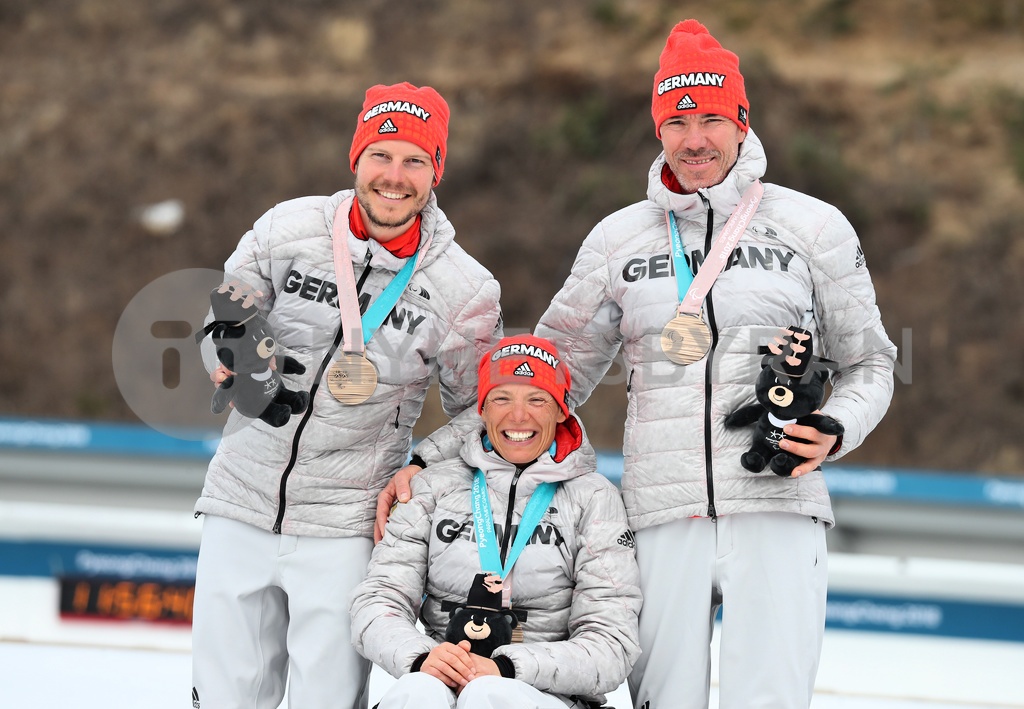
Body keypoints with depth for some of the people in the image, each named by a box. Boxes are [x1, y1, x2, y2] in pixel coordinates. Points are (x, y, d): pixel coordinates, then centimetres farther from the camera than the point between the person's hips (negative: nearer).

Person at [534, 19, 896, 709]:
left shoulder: (812, 226, 6)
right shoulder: (619, 239, 12)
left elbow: (869, 361, 14)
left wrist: (834, 431, -8)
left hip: (777, 508, -2)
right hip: (665, 516, 2)